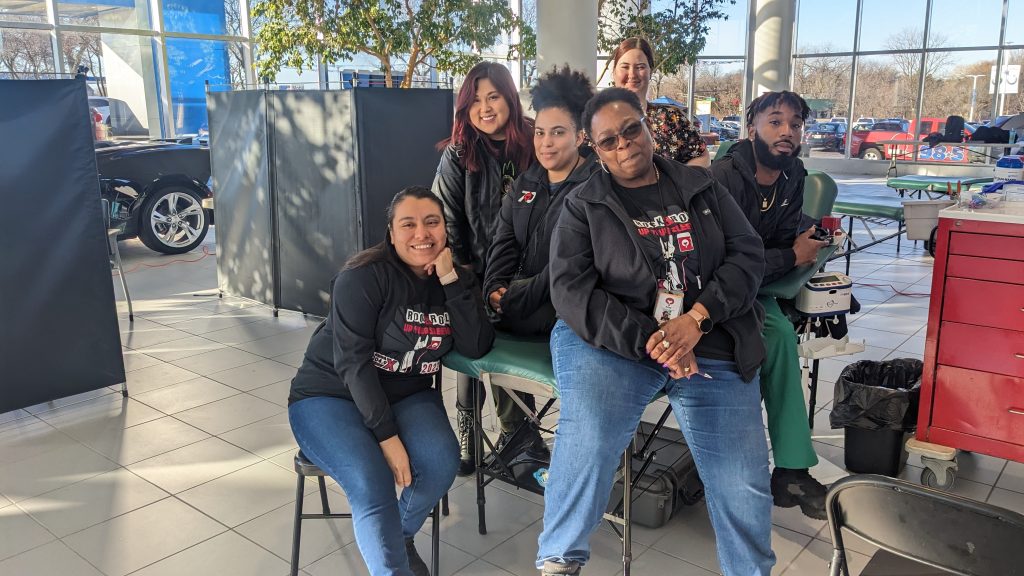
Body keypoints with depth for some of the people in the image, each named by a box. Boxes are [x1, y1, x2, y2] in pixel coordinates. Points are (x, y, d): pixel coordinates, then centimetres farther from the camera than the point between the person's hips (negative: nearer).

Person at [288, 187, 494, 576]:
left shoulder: (454, 278, 0)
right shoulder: (363, 277, -17)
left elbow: (477, 348, -13)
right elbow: (353, 362, -22)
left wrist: (451, 280, -21)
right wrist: (387, 436, -25)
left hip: (406, 396, 5)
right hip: (329, 395, -4)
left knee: (441, 461, -23)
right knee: (371, 484, -30)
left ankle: (399, 536, 7)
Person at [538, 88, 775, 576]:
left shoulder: (700, 187, 12)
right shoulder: (583, 205, 4)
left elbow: (748, 254, 4)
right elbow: (572, 289, -7)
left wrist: (695, 318, -13)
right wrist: (649, 342, -18)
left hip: (711, 348, 3)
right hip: (612, 343, -3)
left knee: (744, 488, -3)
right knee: (587, 441, -31)